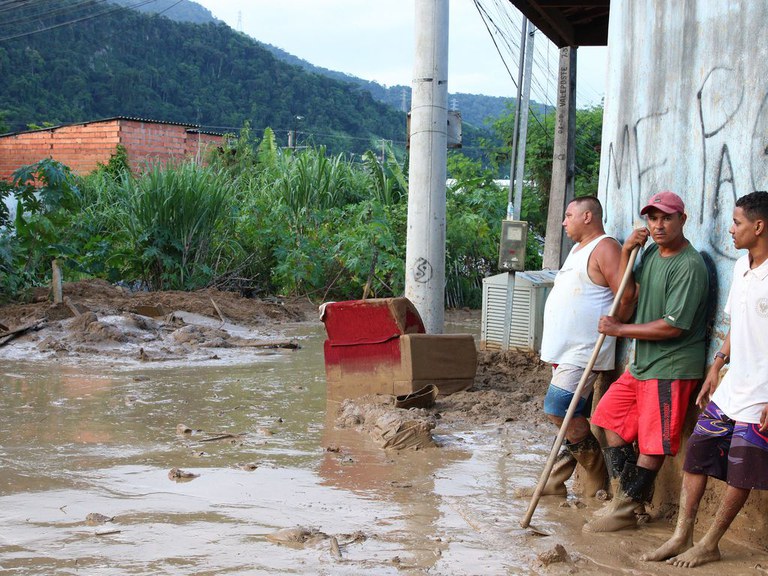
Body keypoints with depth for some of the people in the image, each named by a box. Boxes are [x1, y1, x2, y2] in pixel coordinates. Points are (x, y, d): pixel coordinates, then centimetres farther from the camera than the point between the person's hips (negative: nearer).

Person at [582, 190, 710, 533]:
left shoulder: (689, 266, -19)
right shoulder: (652, 253, 10)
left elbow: (672, 326, -23)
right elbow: (628, 293, 14)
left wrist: (619, 329, -13)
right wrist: (626, 253, -1)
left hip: (672, 367, -10)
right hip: (642, 362, 10)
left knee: (653, 444, -2)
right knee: (611, 418, 14)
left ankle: (625, 511, 7)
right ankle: (624, 497, 21)